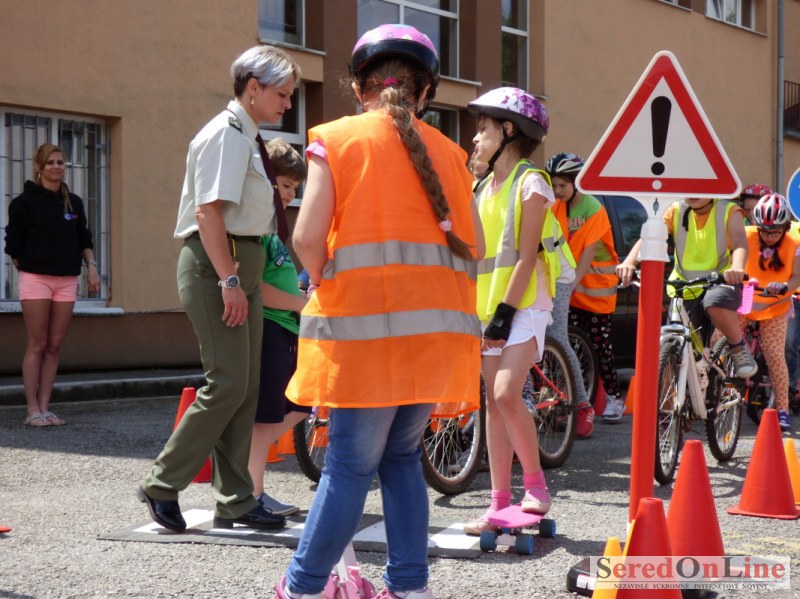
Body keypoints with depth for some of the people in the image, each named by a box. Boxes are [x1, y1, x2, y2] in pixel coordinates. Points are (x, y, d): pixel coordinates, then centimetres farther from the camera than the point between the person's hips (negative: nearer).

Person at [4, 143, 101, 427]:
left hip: (67, 281, 4)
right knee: (37, 345, -4)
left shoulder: (74, 202, 13)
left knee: (54, 346, 3)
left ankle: (45, 407, 8)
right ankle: (33, 410, 0)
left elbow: (84, 240, 17)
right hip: (35, 279, -4)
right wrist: (28, 268, 1)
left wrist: (91, 266, 5)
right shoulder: (25, 201, -1)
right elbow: (14, 244, 0)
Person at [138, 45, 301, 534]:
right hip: (216, 263, -10)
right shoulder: (227, 134, -12)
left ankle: (236, 502, 14)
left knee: (246, 387, 9)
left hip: (242, 263, 10)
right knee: (228, 383, -10)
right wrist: (228, 279, -24)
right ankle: (163, 485, 3)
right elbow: (209, 210, -20)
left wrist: (243, 277, 16)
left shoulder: (249, 138, 16)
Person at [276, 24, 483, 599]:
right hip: (436, 325, 4)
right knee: (401, 455, 15)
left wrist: (323, 282, 11)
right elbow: (474, 245, 8)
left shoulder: (336, 139, 2)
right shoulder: (446, 150, 13)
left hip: (365, 320, -4)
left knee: (351, 463, 0)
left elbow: (308, 238, -8)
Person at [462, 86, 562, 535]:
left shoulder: (531, 183, -7)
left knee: (507, 393, -20)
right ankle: (500, 502, 8)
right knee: (494, 401, 5)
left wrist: (506, 312, -18)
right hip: (488, 306, 7)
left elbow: (526, 256, -13)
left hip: (524, 304, -7)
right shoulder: (483, 187, 14)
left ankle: (535, 482, -3)